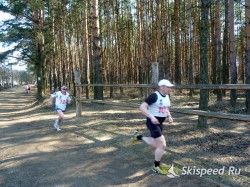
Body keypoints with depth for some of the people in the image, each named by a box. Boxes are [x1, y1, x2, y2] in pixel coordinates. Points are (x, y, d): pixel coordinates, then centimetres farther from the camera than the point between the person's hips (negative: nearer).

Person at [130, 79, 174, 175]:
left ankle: (138, 136, 33)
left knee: (155, 145, 18)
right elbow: (142, 107, -23)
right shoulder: (154, 96, -19)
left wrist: (169, 116, 4)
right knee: (162, 145, -7)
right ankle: (156, 167, 13)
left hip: (159, 123, 9)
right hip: (152, 122, -9)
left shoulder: (167, 96, 5)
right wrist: (151, 117, -32)